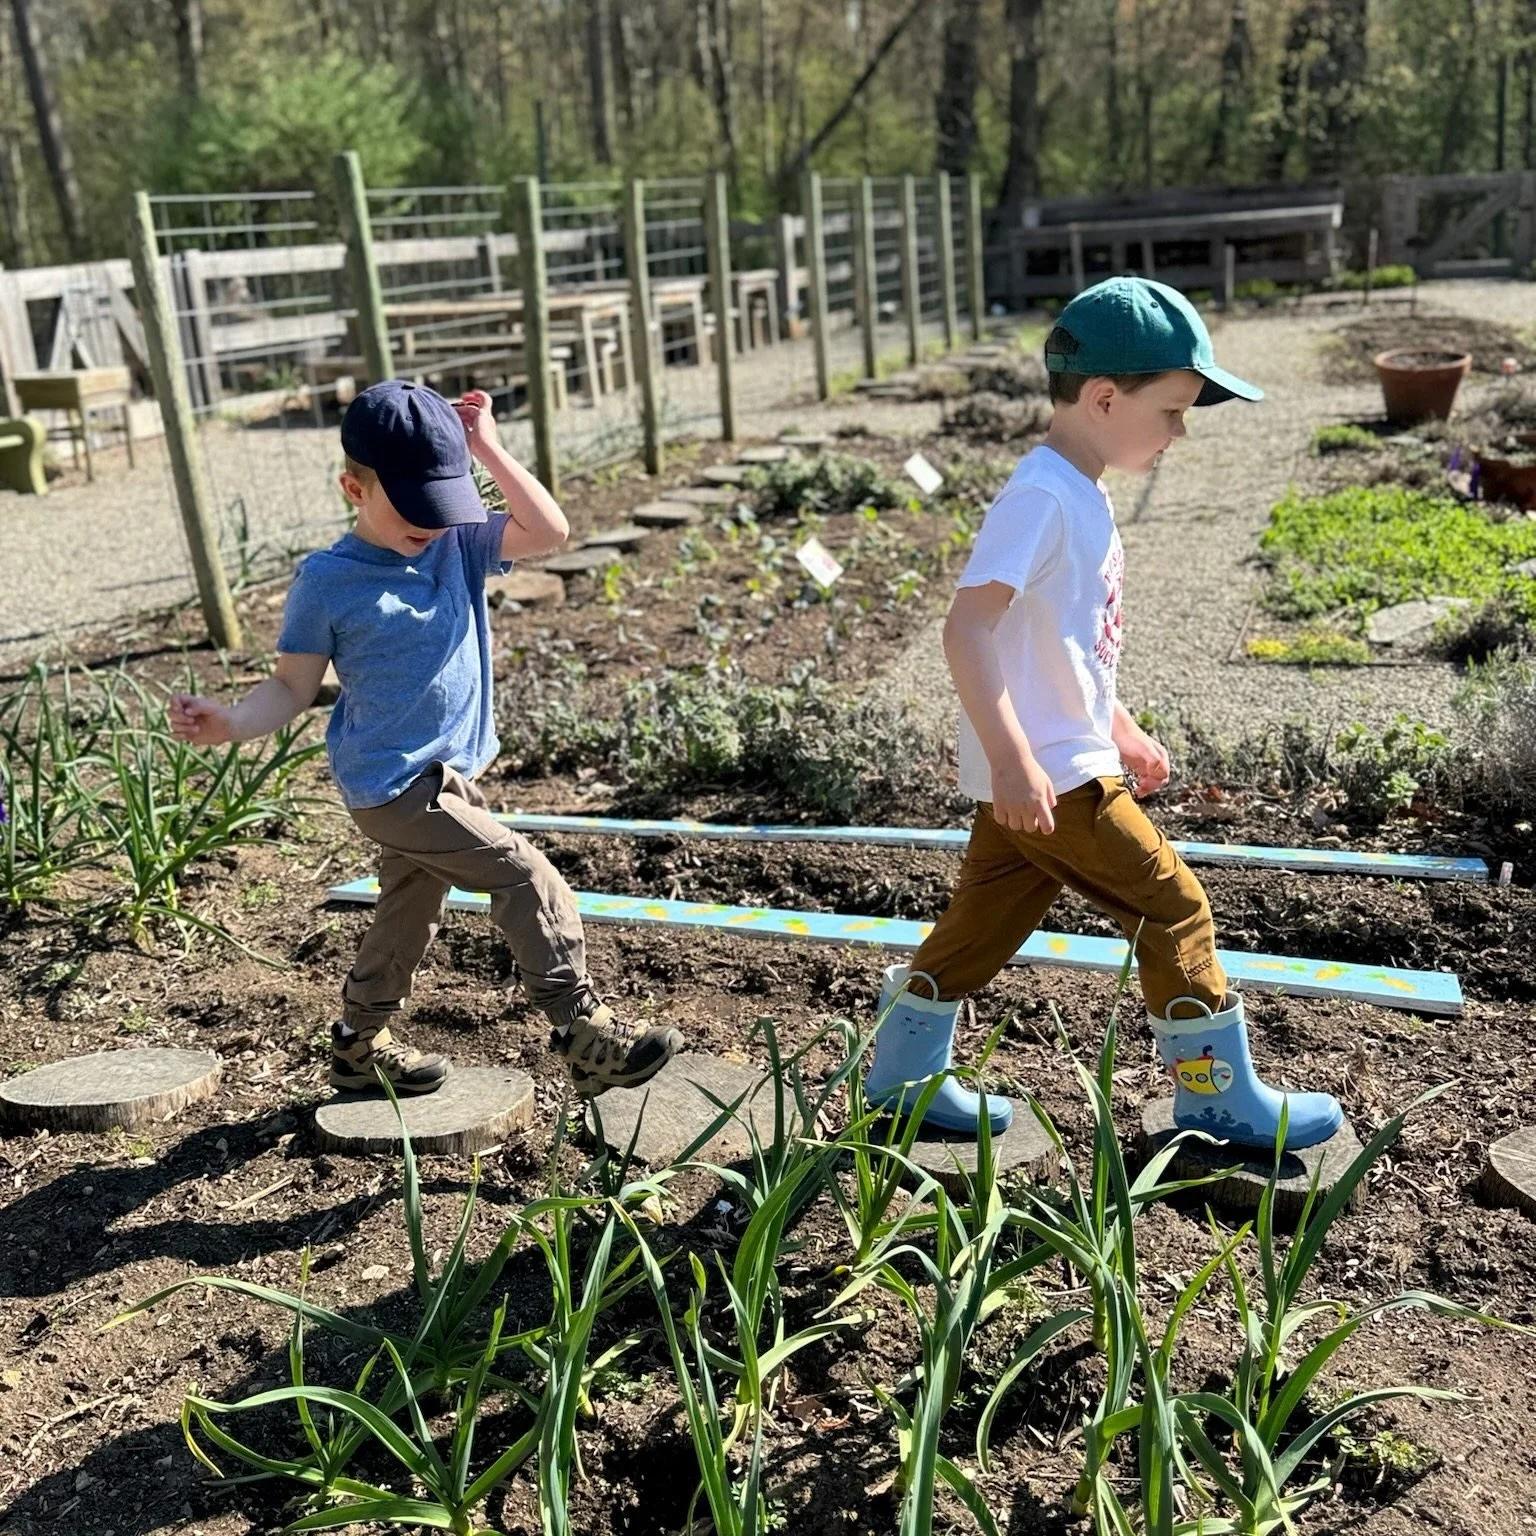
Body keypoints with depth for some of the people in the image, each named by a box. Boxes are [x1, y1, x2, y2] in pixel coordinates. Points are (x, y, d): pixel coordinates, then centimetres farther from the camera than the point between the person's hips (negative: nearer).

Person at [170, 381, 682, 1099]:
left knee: (409, 914, 20)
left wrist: (487, 448, -13)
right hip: (396, 785, -7)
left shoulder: (457, 544, 0)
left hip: (448, 774, 7)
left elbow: (549, 531, -13)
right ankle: (584, 1033, -4)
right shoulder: (326, 581, -12)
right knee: (529, 879, -13)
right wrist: (230, 723, -24)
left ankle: (360, 1046, 40)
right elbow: (294, 687, -6)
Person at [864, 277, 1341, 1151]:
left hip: (1058, 762, 10)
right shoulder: (1043, 497, -19)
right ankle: (1222, 1100, 16)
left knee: (986, 925, 16)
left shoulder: (1081, 496, 13)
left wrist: (1122, 730, 25)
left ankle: (902, 1077, 30)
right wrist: (1012, 760, -29)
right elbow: (967, 627, -26)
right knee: (1175, 910, 1)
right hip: (1047, 775, -10)